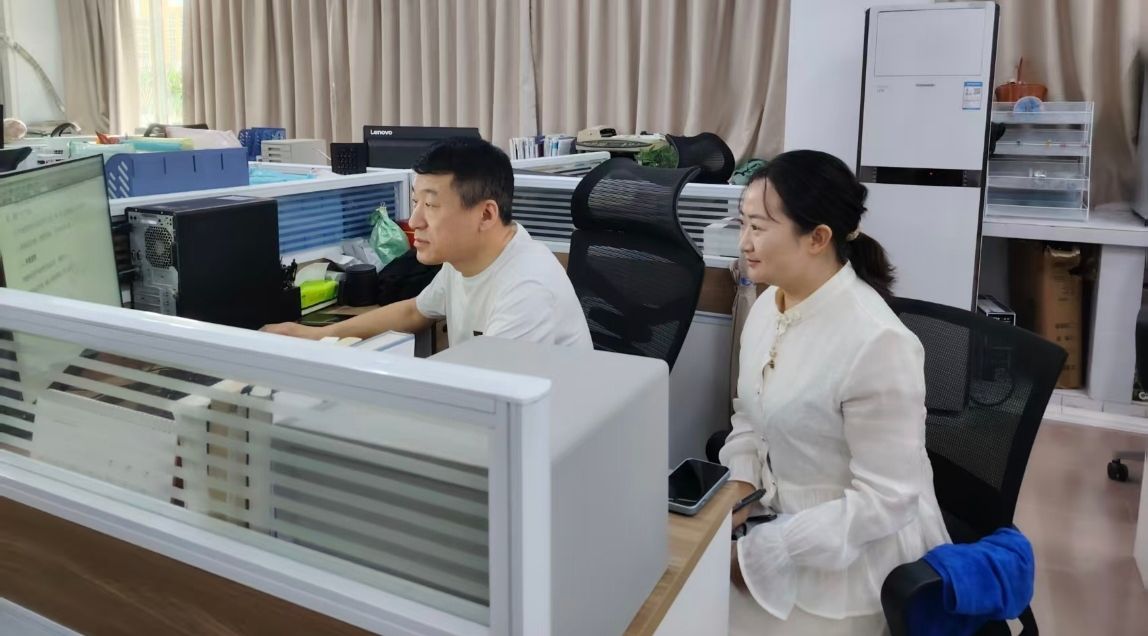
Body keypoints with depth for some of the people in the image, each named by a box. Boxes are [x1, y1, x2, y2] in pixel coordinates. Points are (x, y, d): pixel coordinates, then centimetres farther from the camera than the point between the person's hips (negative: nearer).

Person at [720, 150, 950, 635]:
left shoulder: (876, 342, -26)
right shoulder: (767, 306, -3)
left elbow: (886, 499, -23)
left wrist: (759, 551, -21)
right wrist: (740, 483, -7)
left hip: (854, 557, -6)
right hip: (783, 519, 7)